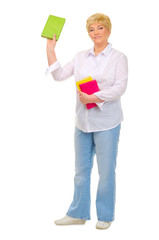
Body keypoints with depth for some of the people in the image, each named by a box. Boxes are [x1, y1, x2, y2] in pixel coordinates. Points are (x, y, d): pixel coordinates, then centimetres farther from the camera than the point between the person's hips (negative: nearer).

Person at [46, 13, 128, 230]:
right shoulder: (81, 57, 12)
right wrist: (50, 49, 1)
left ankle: (105, 216, 17)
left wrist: (94, 98, -21)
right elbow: (59, 75, 7)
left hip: (106, 122, -5)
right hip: (83, 121, 5)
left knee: (106, 170, 2)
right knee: (81, 169, 11)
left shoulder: (118, 57, -1)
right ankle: (78, 213, 24)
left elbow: (120, 87, -12)